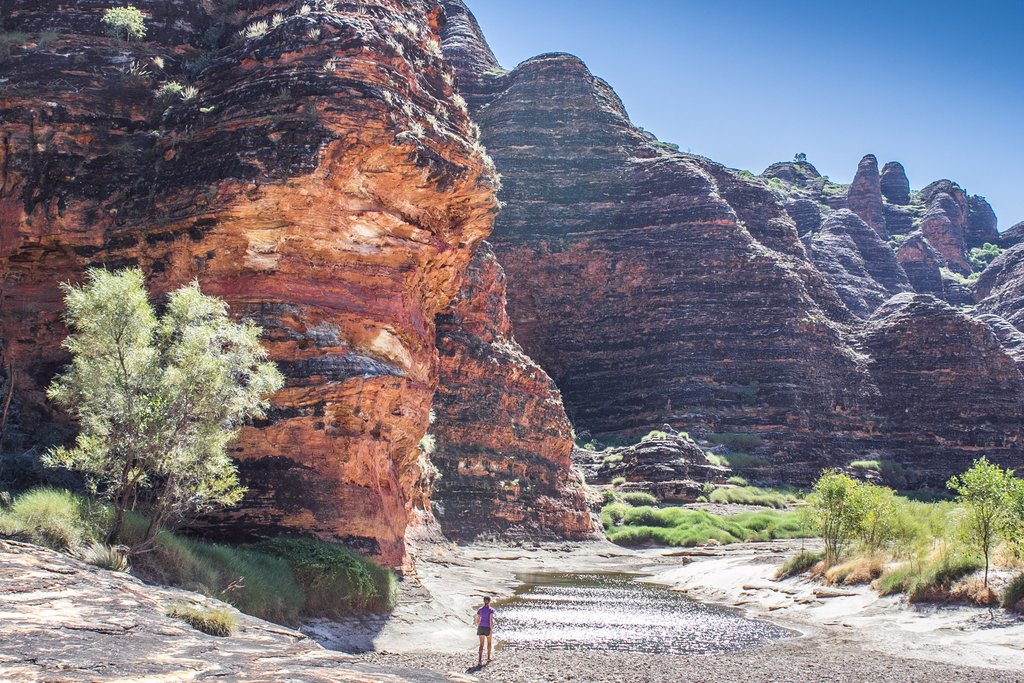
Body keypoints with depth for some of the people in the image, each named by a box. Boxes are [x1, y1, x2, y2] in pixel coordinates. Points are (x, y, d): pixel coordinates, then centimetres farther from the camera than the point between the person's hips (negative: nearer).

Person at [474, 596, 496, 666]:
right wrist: (491, 630, -15)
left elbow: (477, 620, 4)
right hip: (488, 628, -2)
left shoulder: (480, 609, 3)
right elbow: (491, 620, -18)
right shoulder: (491, 609, -9)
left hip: (481, 628, 2)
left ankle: (479, 661, -12)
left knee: (481, 645, 2)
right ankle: (488, 658, 33)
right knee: (489, 642, 22)